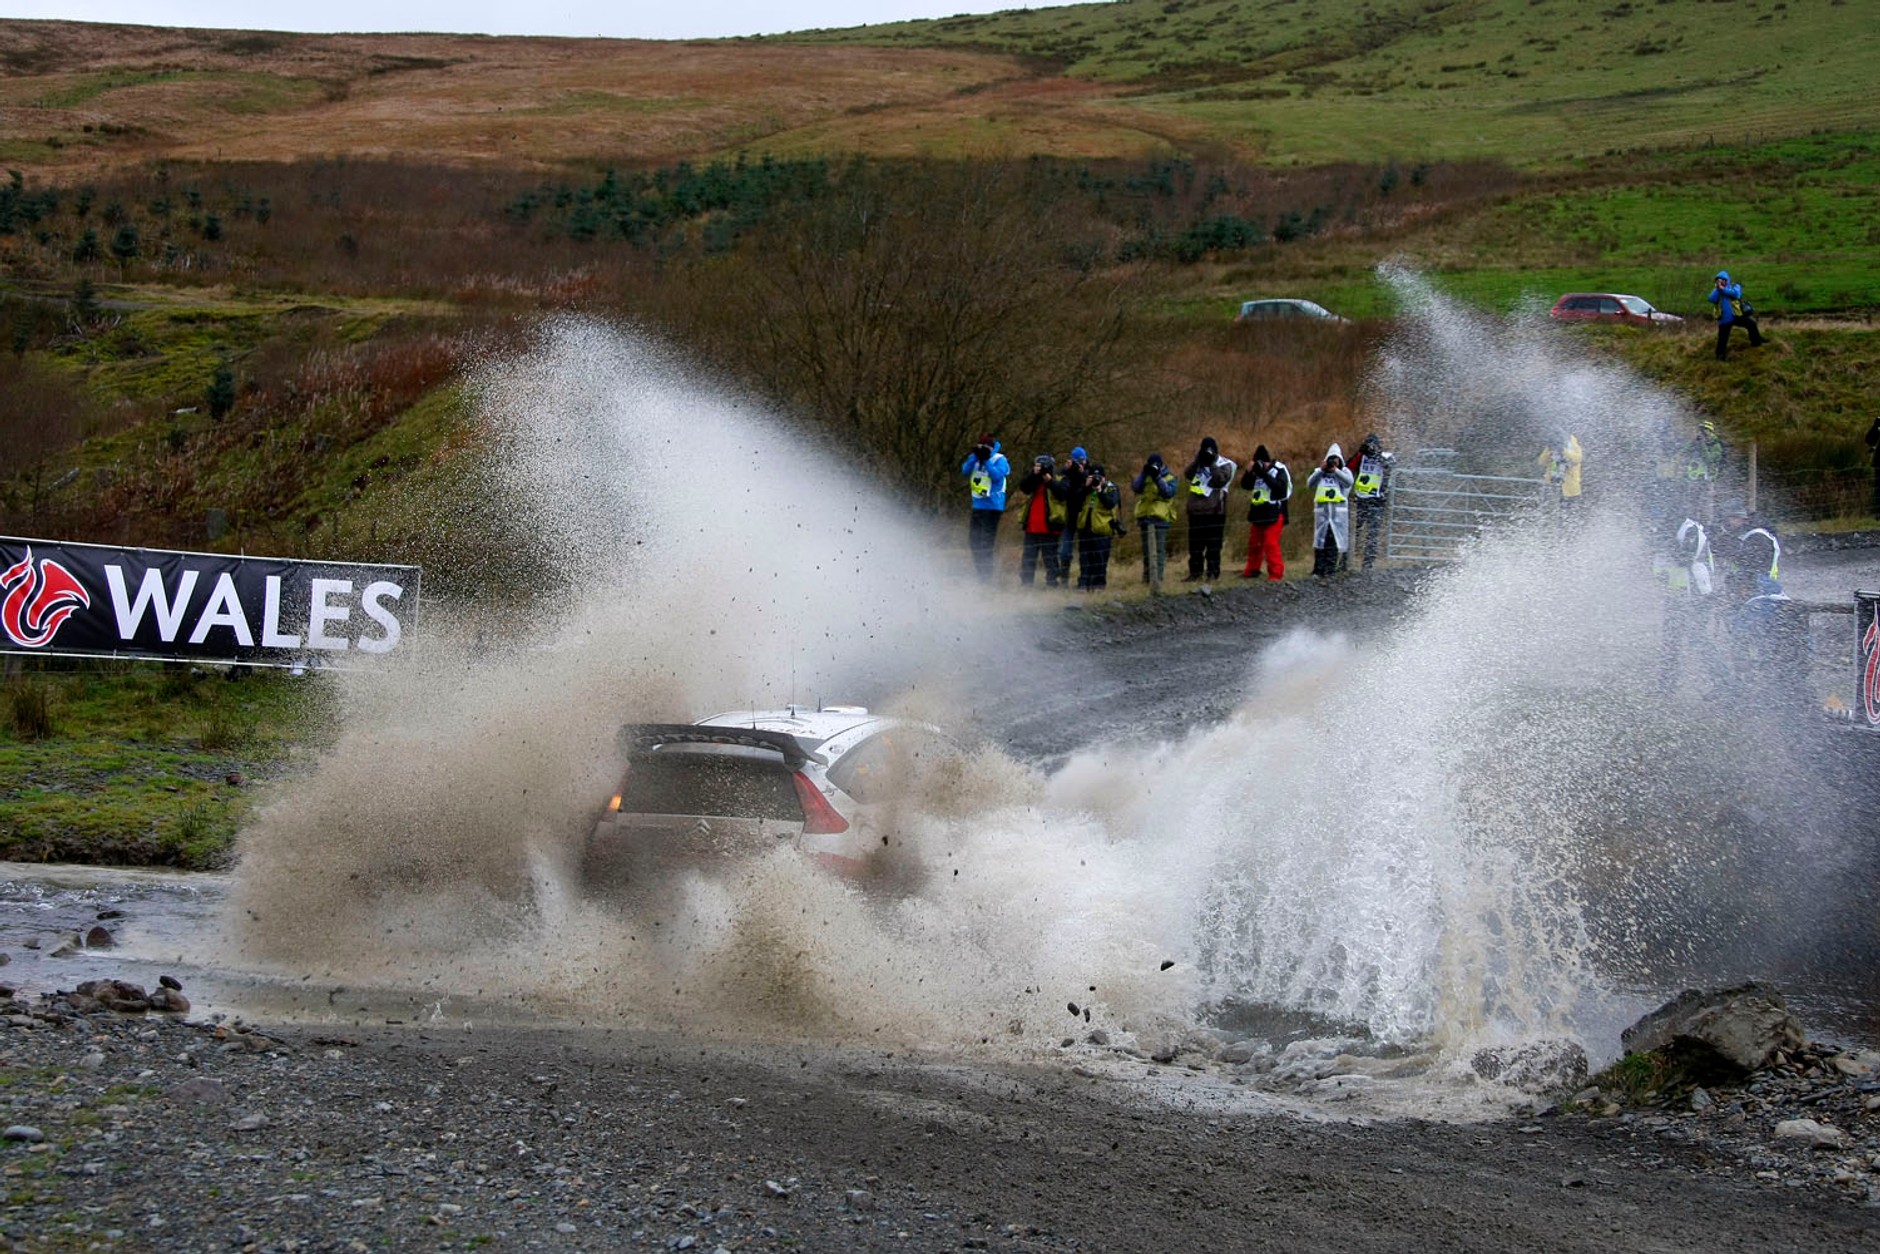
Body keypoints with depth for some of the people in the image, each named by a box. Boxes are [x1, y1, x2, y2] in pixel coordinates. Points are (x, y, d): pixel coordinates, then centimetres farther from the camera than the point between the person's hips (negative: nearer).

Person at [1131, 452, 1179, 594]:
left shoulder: (1170, 478, 2)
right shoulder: (1145, 476, 12)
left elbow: (1168, 492, -15)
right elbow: (1136, 488, -4)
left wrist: (1157, 478, -22)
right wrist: (1144, 474, -14)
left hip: (1161, 518, -4)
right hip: (1145, 517, 4)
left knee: (1159, 550, -11)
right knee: (1147, 550, 11)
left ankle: (1157, 581, -15)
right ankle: (1147, 578, 22)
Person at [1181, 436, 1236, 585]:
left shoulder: (1225, 465, -1)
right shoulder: (1197, 464, 13)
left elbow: (1220, 480, -17)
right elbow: (1187, 475, -2)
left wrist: (1212, 464, -17)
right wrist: (1197, 461, -10)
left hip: (1215, 511, -5)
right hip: (1196, 510, 5)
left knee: (1213, 545, -3)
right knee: (1195, 544, 9)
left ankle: (1212, 572, 2)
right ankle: (1195, 571, 18)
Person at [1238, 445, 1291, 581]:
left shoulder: (1279, 470, -8)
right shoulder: (1257, 471, 10)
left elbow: (1280, 487, -22)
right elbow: (1245, 484, 9)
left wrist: (1264, 474, -24)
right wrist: (1249, 472, -8)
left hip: (1274, 515, -8)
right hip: (1258, 514, 8)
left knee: (1271, 544, -14)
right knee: (1254, 543, 16)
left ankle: (1276, 573, -11)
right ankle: (1252, 570, 30)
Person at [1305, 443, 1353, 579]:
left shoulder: (1344, 472, 10)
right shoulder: (1319, 472, 15)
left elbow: (1348, 482, -11)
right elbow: (1310, 484, 0)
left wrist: (1335, 470, -20)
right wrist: (1320, 471, -10)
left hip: (1338, 511, -1)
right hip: (1322, 510, 1)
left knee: (1334, 541, -1)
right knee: (1320, 540, 0)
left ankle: (1331, 569, 3)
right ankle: (1318, 570, 3)